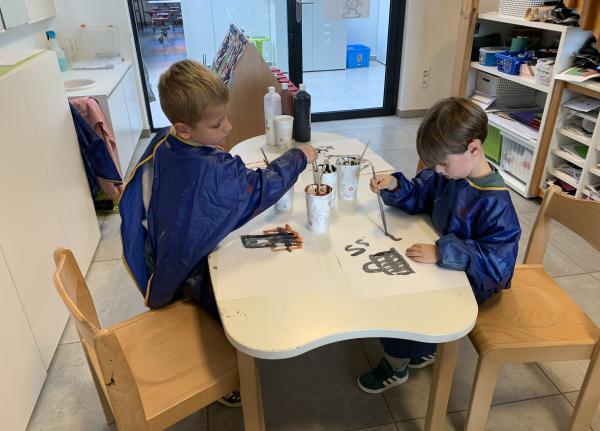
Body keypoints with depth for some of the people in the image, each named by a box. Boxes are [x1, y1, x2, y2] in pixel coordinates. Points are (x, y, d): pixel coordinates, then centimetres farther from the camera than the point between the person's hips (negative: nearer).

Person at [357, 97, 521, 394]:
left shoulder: (494, 203, -30)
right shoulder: (447, 173, -9)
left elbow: (497, 263, -33)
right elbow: (418, 197, 5)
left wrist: (441, 253, -39)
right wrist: (394, 186, -16)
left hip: (469, 282, -8)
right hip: (443, 262, 8)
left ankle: (396, 365, 18)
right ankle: (424, 345, 29)